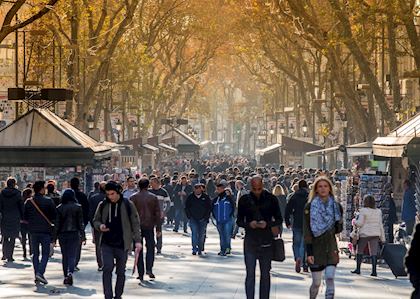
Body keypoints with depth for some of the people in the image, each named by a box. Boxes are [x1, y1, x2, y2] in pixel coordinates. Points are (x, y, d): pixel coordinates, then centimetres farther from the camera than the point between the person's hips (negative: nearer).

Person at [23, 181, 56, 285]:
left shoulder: (28, 202, 1)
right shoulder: (48, 201, -9)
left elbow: (25, 217, 5)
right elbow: (55, 216, -7)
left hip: (33, 231, 3)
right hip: (45, 231, -3)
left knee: (35, 254, 12)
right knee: (45, 254, 3)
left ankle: (37, 275, 10)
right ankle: (40, 273, -14)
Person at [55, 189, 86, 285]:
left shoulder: (59, 208, -2)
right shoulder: (78, 207, -3)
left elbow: (57, 224, 0)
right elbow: (80, 222, -1)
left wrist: (55, 237, 5)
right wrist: (83, 235, 6)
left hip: (62, 234, 1)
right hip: (74, 233, -1)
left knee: (65, 256, 12)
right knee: (72, 255, -2)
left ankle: (66, 277, 13)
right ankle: (70, 272, -25)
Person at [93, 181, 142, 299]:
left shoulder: (128, 205, -2)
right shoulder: (103, 205, 4)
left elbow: (135, 223, 1)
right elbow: (96, 220, 15)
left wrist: (137, 240, -5)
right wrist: (100, 226, -8)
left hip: (122, 245, -1)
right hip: (107, 244, 1)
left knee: (120, 271, 8)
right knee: (107, 268, -13)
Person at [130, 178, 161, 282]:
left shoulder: (133, 198, -1)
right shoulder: (153, 197, 2)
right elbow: (157, 214, 2)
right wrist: (158, 228, 6)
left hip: (137, 227, 0)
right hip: (149, 226, 0)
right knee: (150, 247, 10)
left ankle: (141, 273, 4)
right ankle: (149, 269, -8)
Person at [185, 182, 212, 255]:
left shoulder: (206, 197, 0)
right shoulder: (190, 197, 2)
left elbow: (209, 208, 4)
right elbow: (186, 207, 8)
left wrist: (206, 217, -3)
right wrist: (189, 216, -1)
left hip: (203, 219, 0)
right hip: (193, 219, 0)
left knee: (201, 235, 5)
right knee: (194, 233, -11)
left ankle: (200, 250, 14)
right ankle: (194, 249, -11)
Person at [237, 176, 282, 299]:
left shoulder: (271, 199, 0)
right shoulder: (244, 200, 1)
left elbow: (279, 219, 5)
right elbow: (239, 221, 7)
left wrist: (267, 224, -14)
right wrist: (249, 224, -14)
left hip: (266, 242, 0)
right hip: (250, 241, 0)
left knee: (265, 274, 7)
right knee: (250, 274, -3)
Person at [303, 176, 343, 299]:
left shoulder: (336, 206, 5)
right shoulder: (309, 206, -2)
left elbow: (339, 228, 15)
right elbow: (306, 231, -5)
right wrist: (309, 252, -11)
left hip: (331, 247, 1)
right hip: (316, 247, -1)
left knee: (330, 279, -14)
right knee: (316, 283, 3)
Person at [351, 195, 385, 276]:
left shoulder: (363, 211, -9)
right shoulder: (378, 212, 6)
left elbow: (360, 223, -12)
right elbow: (380, 225, 8)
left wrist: (354, 221, 10)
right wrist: (382, 238, 11)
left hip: (365, 234, -4)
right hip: (375, 234, 4)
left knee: (359, 251, 10)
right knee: (374, 252, 1)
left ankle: (358, 269, 13)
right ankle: (374, 271, -7)